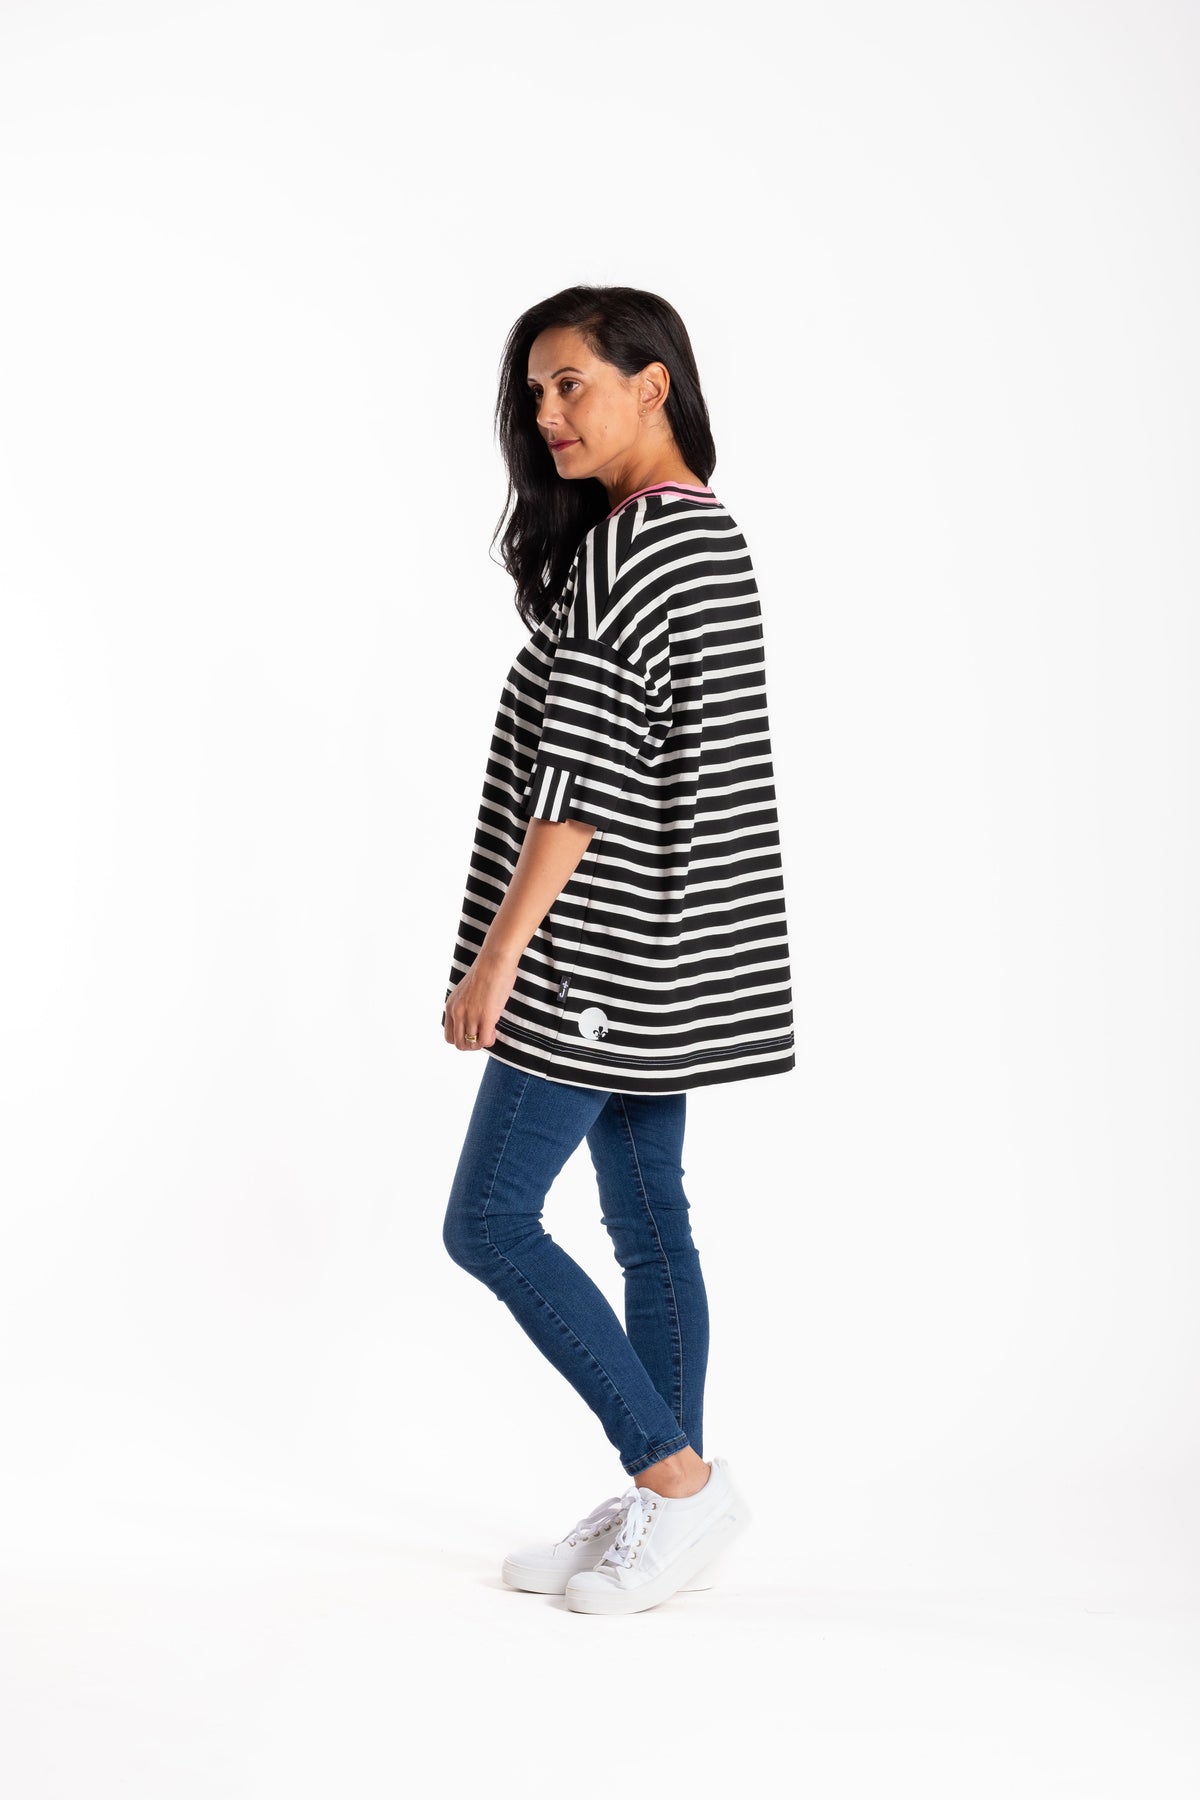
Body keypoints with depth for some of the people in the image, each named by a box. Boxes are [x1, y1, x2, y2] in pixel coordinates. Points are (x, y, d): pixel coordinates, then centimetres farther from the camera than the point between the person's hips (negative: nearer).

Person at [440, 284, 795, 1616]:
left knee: (489, 1220, -3)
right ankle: (661, 1506, 19)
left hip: (600, 948, -10)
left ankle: (676, 1474, 0)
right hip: (652, 954, 10)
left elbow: (581, 777, -22)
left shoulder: (633, 547, -17)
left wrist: (498, 950, -20)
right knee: (648, 1220, 12)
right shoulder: (708, 532, 14)